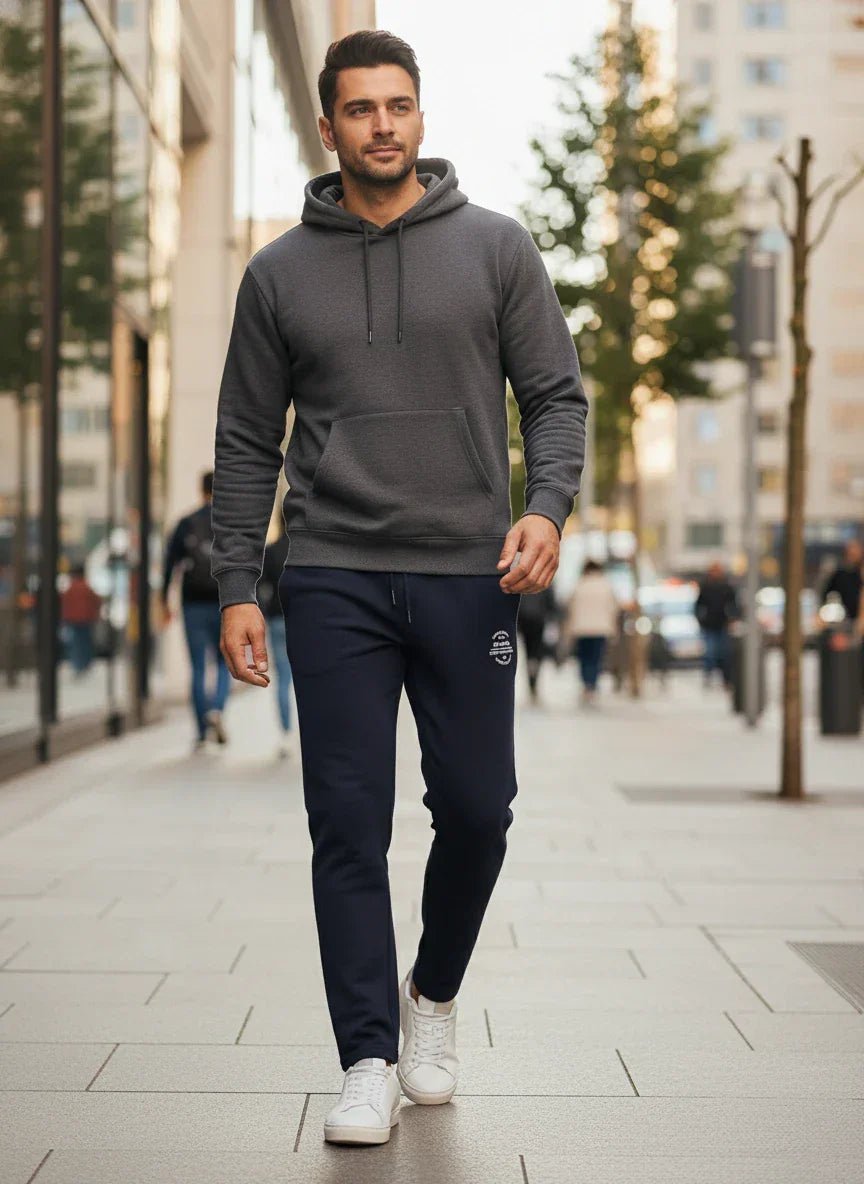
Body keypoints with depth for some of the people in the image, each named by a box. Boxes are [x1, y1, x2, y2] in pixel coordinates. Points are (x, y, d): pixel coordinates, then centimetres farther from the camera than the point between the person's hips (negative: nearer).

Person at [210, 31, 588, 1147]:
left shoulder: (496, 248, 5)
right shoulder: (279, 272, 7)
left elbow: (556, 393, 3)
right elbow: (246, 443, 9)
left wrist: (546, 506, -15)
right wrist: (236, 587, 2)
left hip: (469, 577, 0)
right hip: (334, 581, 0)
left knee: (476, 810, 3)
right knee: (349, 824, -1)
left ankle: (434, 993, 31)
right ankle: (369, 1060, 8)